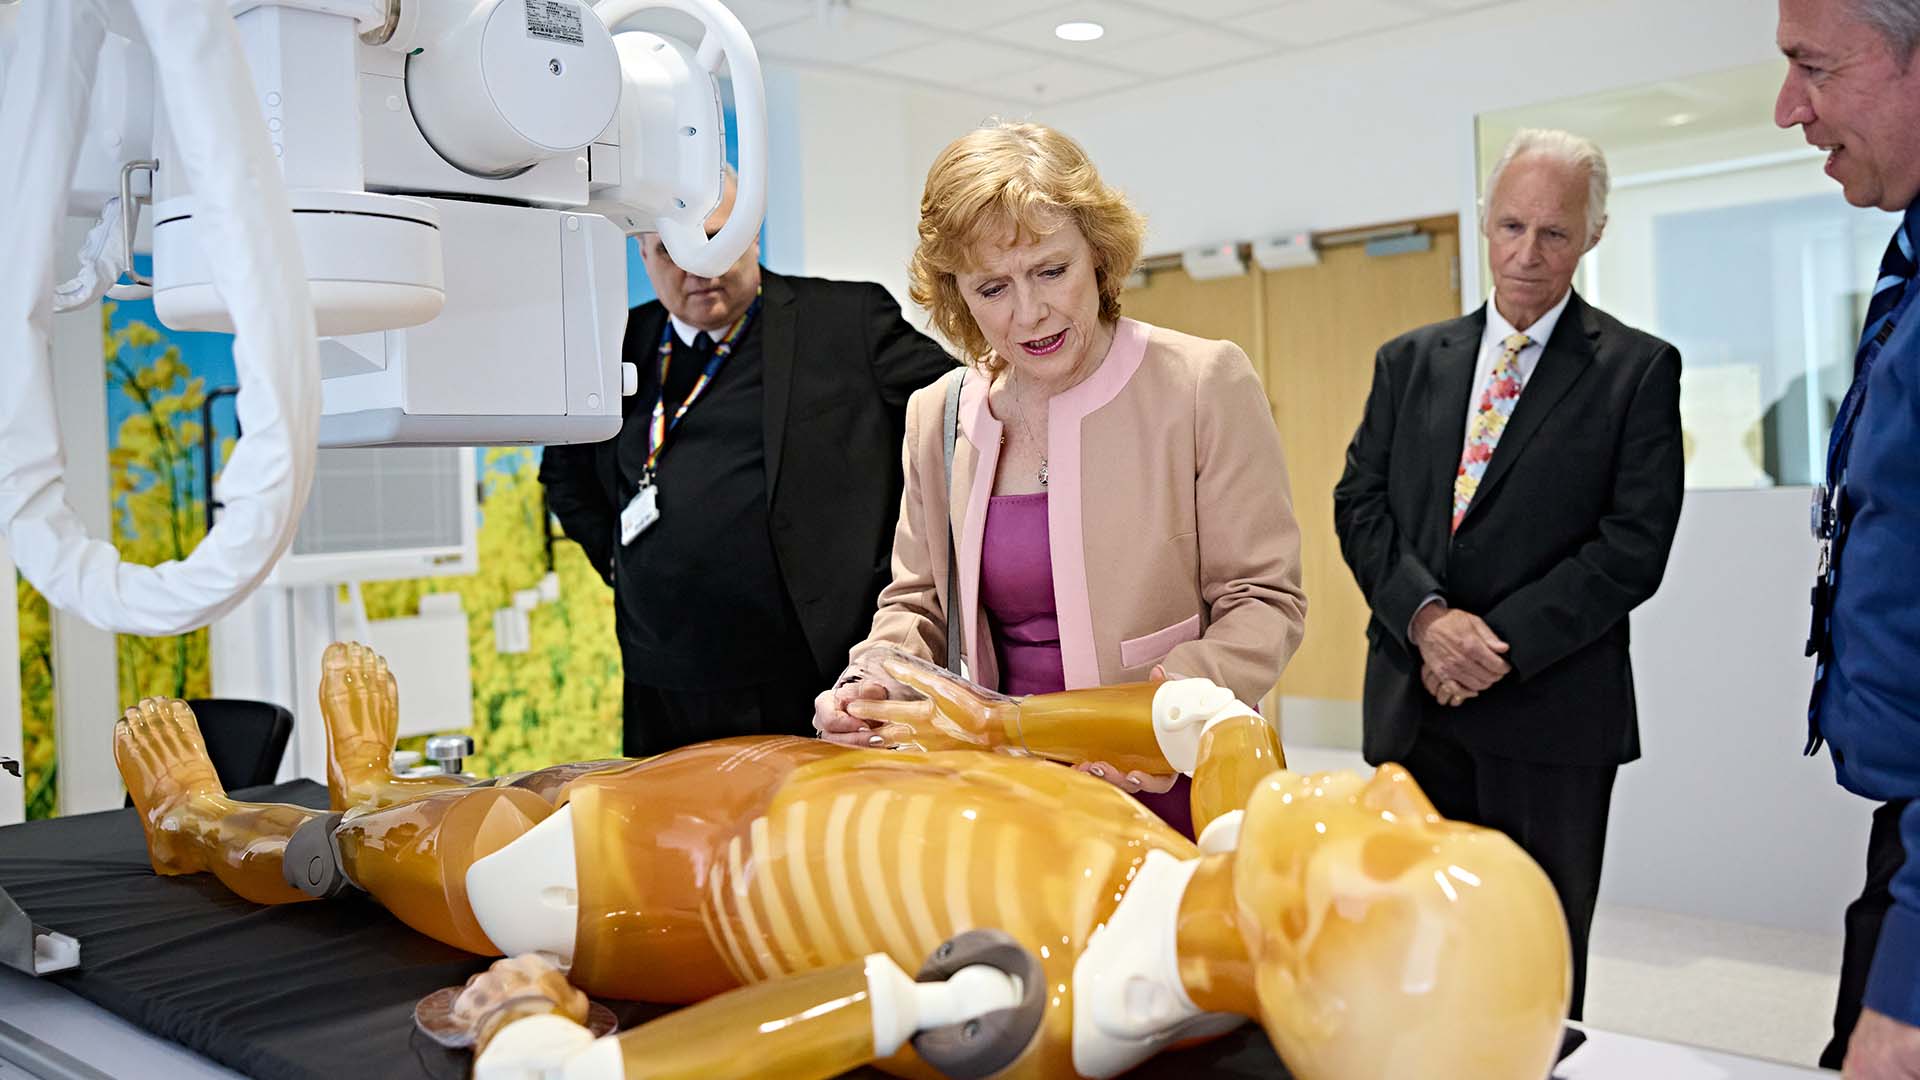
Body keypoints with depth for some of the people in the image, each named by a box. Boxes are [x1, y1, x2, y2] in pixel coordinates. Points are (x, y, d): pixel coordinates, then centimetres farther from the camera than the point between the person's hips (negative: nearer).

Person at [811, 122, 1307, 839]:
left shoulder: (1205, 384, -7)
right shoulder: (936, 418, 6)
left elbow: (1264, 600, -7)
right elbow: (919, 605, 15)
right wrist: (871, 681, -6)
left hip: (1172, 798, -3)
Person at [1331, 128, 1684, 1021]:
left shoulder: (1638, 369, 0)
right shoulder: (1408, 361, 11)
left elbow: (1635, 543, -8)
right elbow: (1359, 504, 3)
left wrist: (1503, 642, -15)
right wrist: (1427, 616, -13)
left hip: (1548, 715, -3)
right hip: (1412, 705, 3)